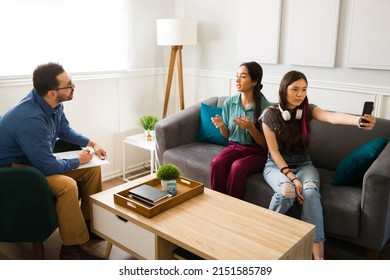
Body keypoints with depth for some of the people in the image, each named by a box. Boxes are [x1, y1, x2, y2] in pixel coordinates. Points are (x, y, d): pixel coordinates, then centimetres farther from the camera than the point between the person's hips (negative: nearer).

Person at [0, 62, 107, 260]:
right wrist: (78, 160, -15)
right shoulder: (30, 118, -35)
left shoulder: (53, 103, -9)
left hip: (39, 160, 9)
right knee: (67, 185, -32)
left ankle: (90, 224, 14)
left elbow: (65, 131, 11)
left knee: (93, 168, 0)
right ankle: (71, 250, -15)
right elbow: (48, 167, -31)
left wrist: (92, 144, -2)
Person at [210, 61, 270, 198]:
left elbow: (265, 144, -7)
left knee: (237, 167, -34)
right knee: (216, 163, -28)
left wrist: (250, 127, -24)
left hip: (256, 152, -3)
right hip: (234, 146, 3)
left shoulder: (264, 106, -12)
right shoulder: (229, 102, 0)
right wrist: (221, 126, -11)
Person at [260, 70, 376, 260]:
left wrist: (359, 120, -49)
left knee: (310, 192, -30)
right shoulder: (270, 115, -10)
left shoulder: (308, 110, -5)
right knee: (286, 191, -34)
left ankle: (318, 256, -28)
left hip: (303, 164, 2)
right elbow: (274, 151, -12)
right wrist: (292, 178, -23)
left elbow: (331, 117, -27)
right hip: (276, 165, -2)